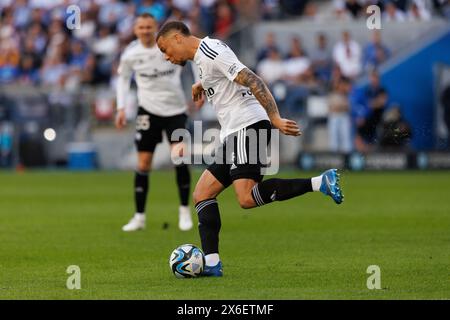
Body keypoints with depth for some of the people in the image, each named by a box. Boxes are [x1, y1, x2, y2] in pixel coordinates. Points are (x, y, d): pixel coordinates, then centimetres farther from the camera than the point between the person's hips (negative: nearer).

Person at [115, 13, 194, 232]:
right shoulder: (130, 54, -7)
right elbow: (123, 77, 11)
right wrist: (121, 108, 4)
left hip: (175, 109, -1)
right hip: (148, 109, 1)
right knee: (143, 164, -1)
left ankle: (184, 210, 1)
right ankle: (139, 216, 9)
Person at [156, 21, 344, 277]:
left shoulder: (210, 50, -10)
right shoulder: (202, 57, 22)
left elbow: (252, 81, -19)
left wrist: (275, 119, -26)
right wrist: (202, 85, 38)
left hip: (248, 126, -11)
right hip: (234, 134, 11)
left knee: (247, 198, -24)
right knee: (202, 194, 8)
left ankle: (321, 183, -23)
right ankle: (211, 263, 1)